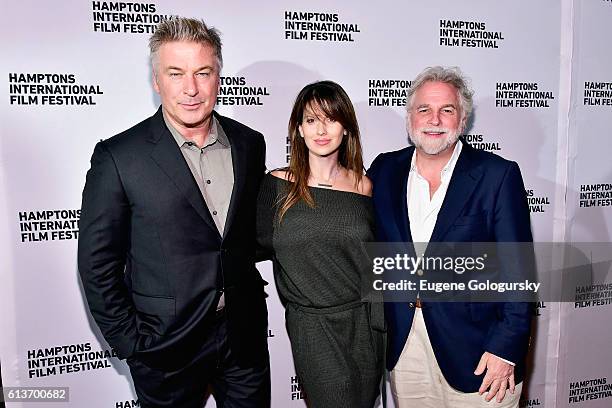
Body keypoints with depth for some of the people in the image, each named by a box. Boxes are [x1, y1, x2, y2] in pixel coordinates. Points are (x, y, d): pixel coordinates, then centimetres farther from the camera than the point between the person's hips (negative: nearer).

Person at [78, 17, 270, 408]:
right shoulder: (118, 157, -13)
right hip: (165, 345, -3)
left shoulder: (249, 144, -1)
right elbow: (98, 263, -8)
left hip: (245, 333, 4)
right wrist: (129, 341, -8)